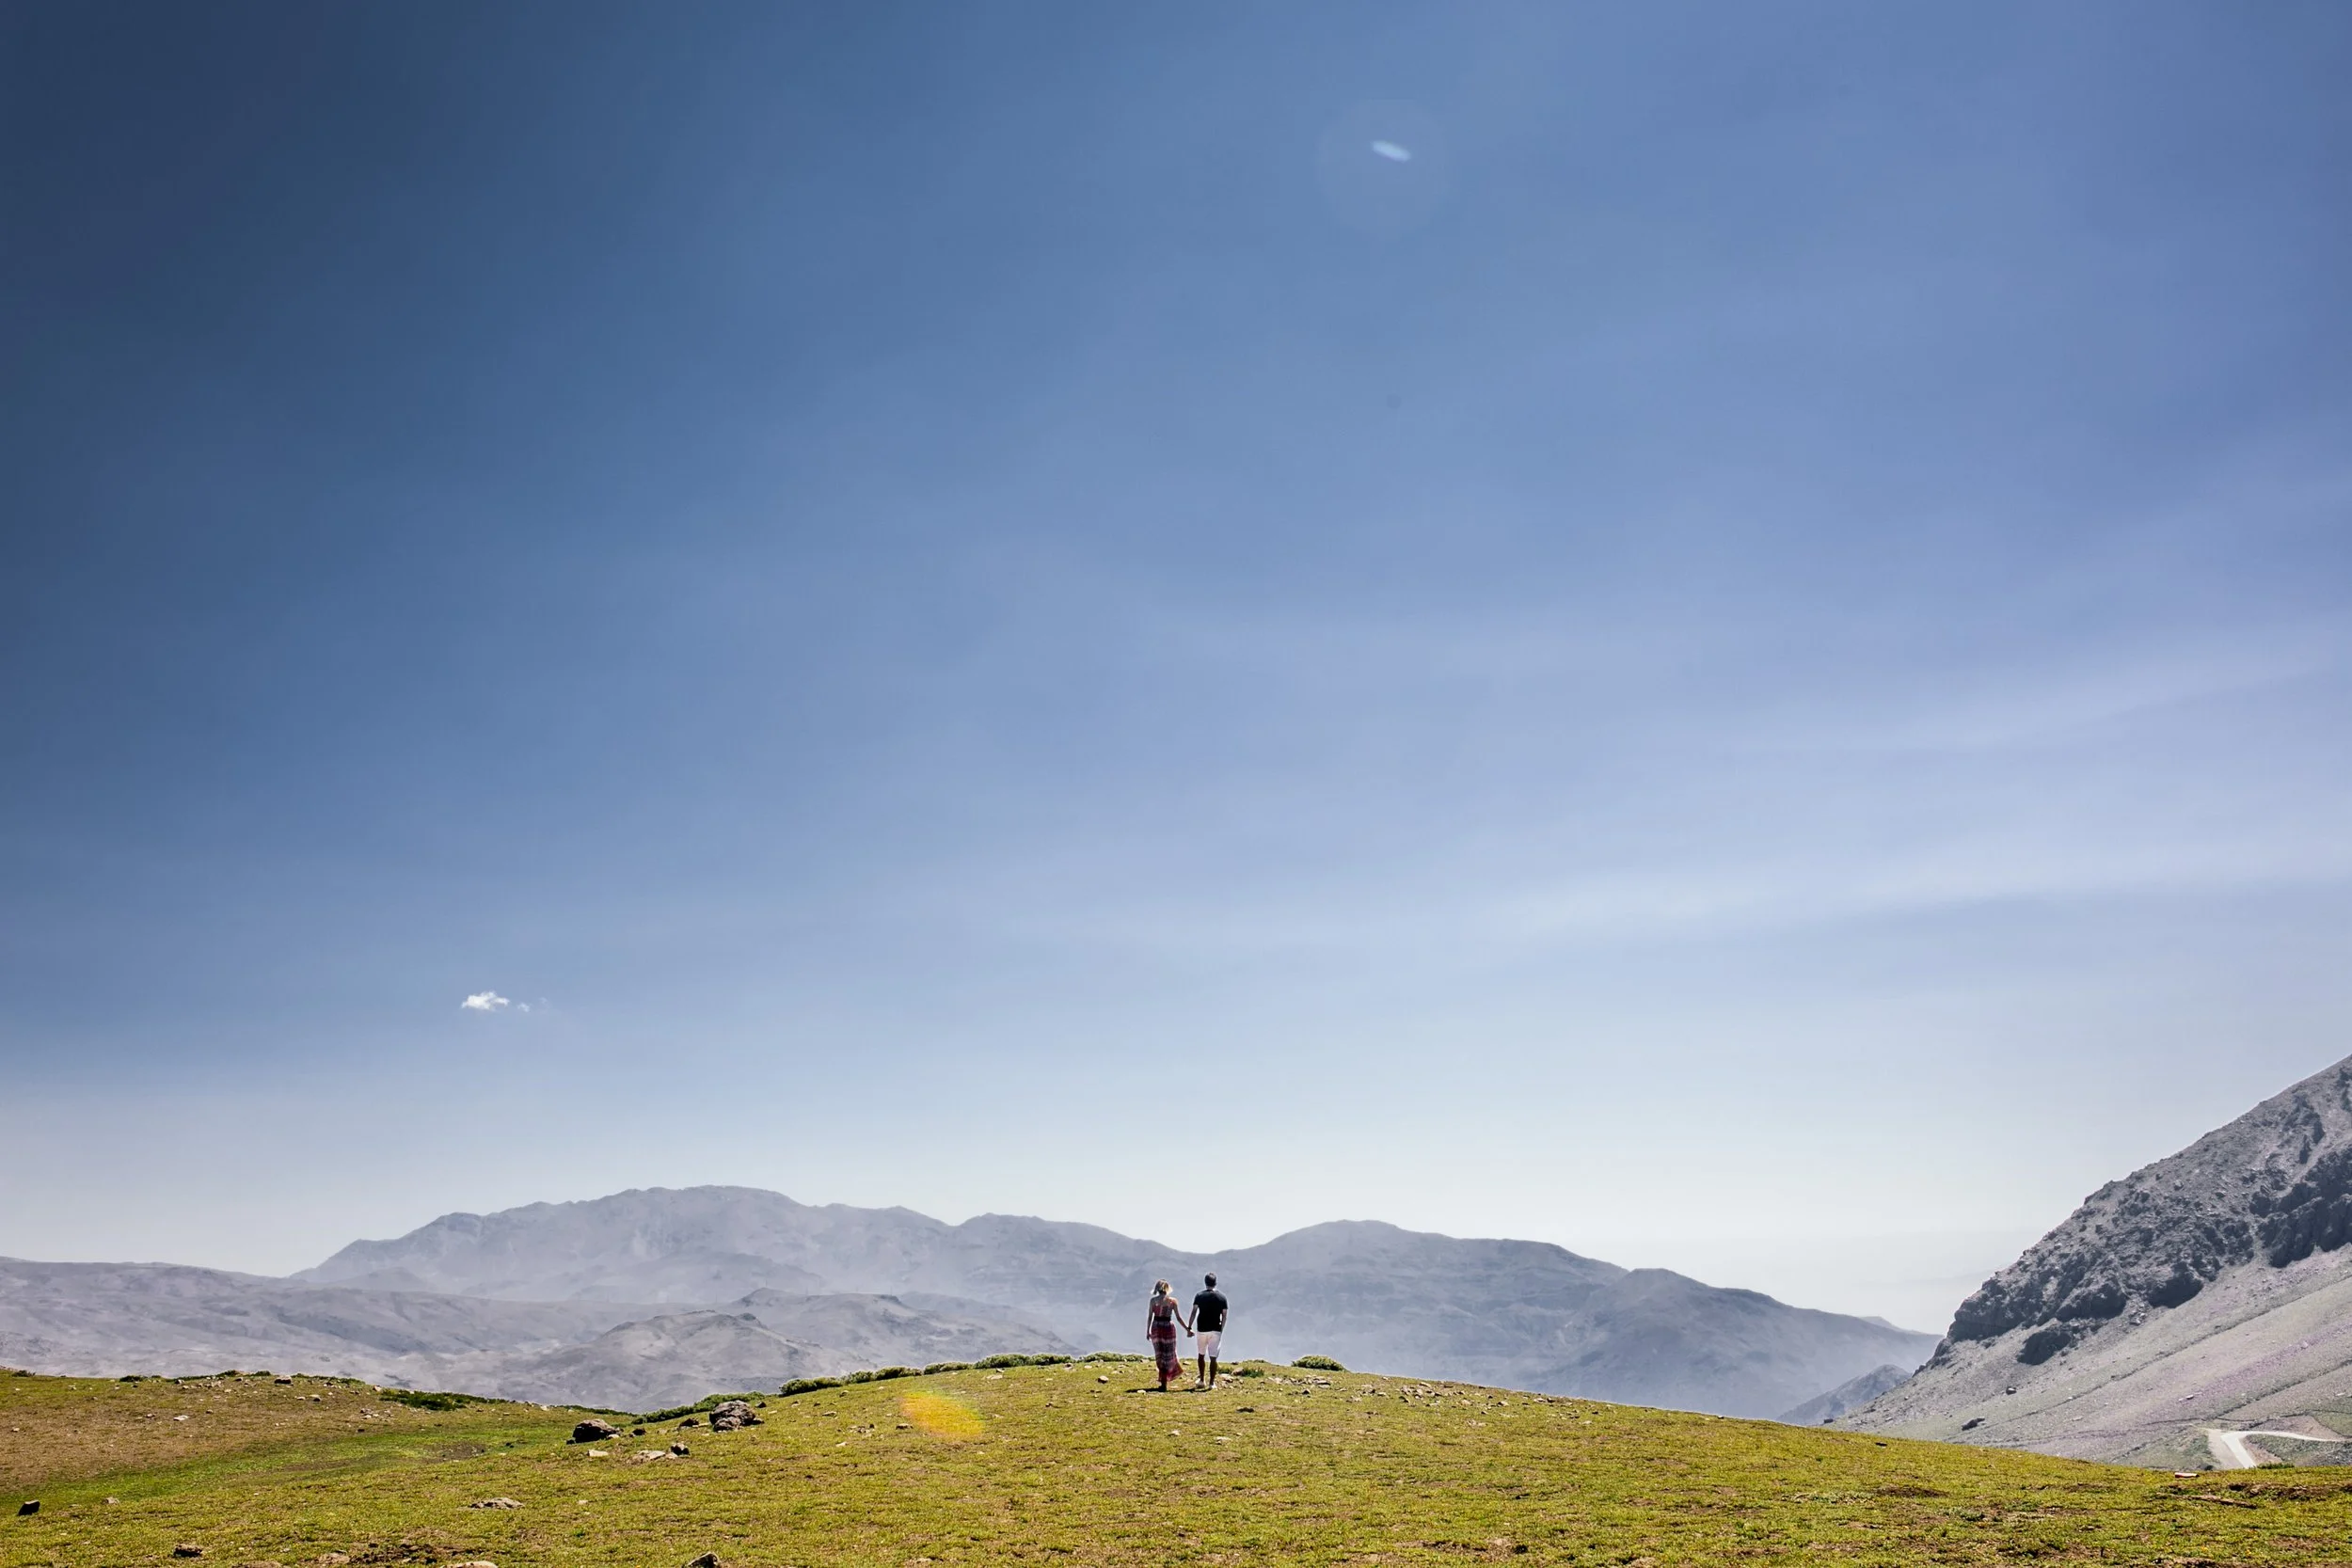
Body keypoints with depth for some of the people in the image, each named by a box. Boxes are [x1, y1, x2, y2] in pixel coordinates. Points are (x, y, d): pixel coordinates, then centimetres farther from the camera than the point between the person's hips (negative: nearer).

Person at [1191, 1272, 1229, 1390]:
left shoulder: (1200, 1296, -3)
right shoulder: (1222, 1296, 1)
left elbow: (1194, 1312, -8)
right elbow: (1224, 1315, 1)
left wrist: (1189, 1328, -4)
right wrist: (1221, 1330, 11)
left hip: (1202, 1330, 0)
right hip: (1216, 1330, 0)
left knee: (1201, 1355, 17)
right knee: (1213, 1357, 2)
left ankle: (1202, 1380, 18)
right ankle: (1211, 1382, -2)